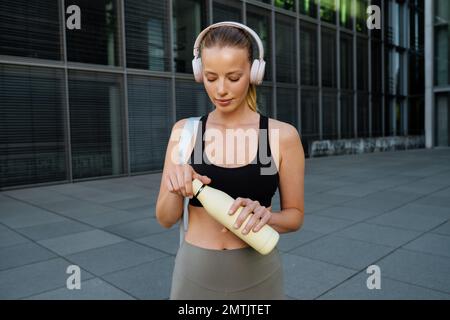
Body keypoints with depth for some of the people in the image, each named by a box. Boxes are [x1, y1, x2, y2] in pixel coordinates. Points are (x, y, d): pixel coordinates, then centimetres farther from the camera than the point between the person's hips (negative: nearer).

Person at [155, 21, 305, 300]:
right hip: (195, 274, 1)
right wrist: (176, 190, -22)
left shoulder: (283, 135, -9)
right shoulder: (184, 131, -5)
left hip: (258, 275, -1)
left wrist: (264, 215, -21)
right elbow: (166, 219, -2)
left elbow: (295, 215, 0)